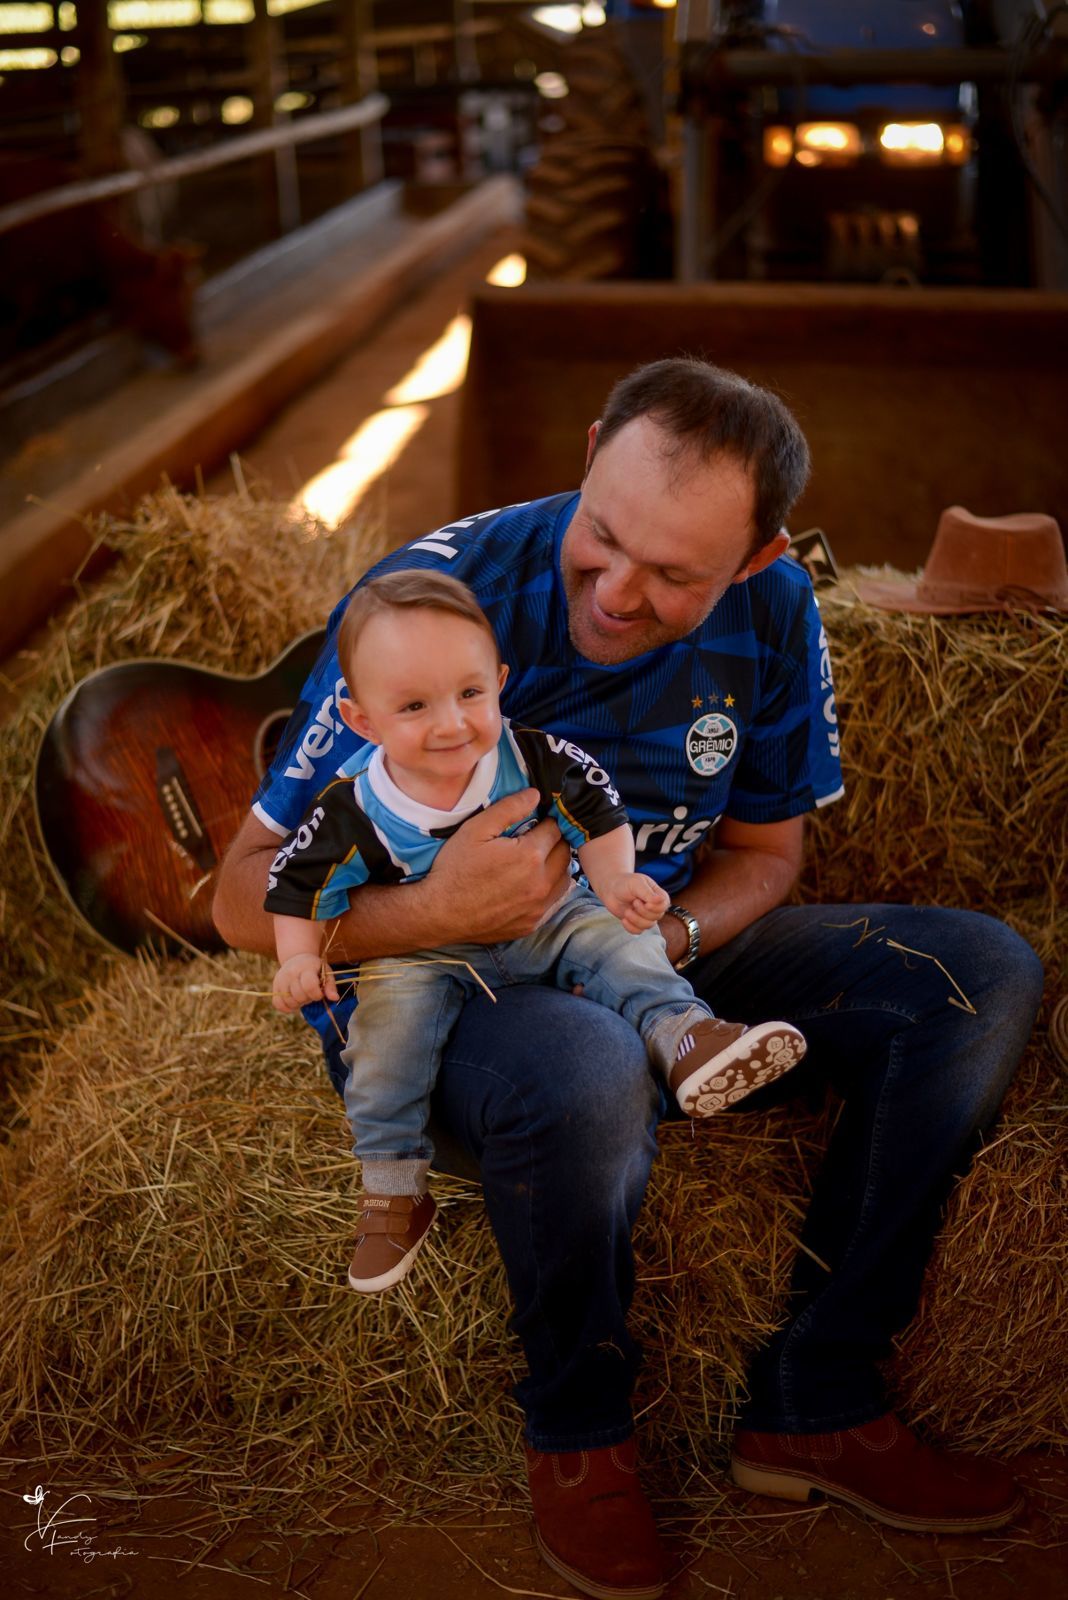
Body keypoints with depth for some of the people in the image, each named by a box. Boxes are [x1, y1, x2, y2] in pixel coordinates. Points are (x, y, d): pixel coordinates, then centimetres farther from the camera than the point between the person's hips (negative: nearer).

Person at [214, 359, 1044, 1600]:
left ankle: (812, 1405, -5)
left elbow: (764, 851, 7)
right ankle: (576, 1430, -9)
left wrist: (673, 936, -16)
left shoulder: (769, 612, -7)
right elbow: (247, 898, -18)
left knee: (983, 975, -11)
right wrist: (434, 910, -38)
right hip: (438, 985, -5)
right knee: (587, 1073, -42)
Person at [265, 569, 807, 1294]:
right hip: (431, 951, -2)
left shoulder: (536, 760, -17)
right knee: (390, 1021, -22)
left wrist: (616, 885, -19)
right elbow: (300, 883, -5)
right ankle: (393, 1191, -11)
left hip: (546, 920, 2)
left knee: (617, 939, -19)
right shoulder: (354, 811, -18)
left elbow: (596, 813, -4)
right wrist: (300, 960, -16)